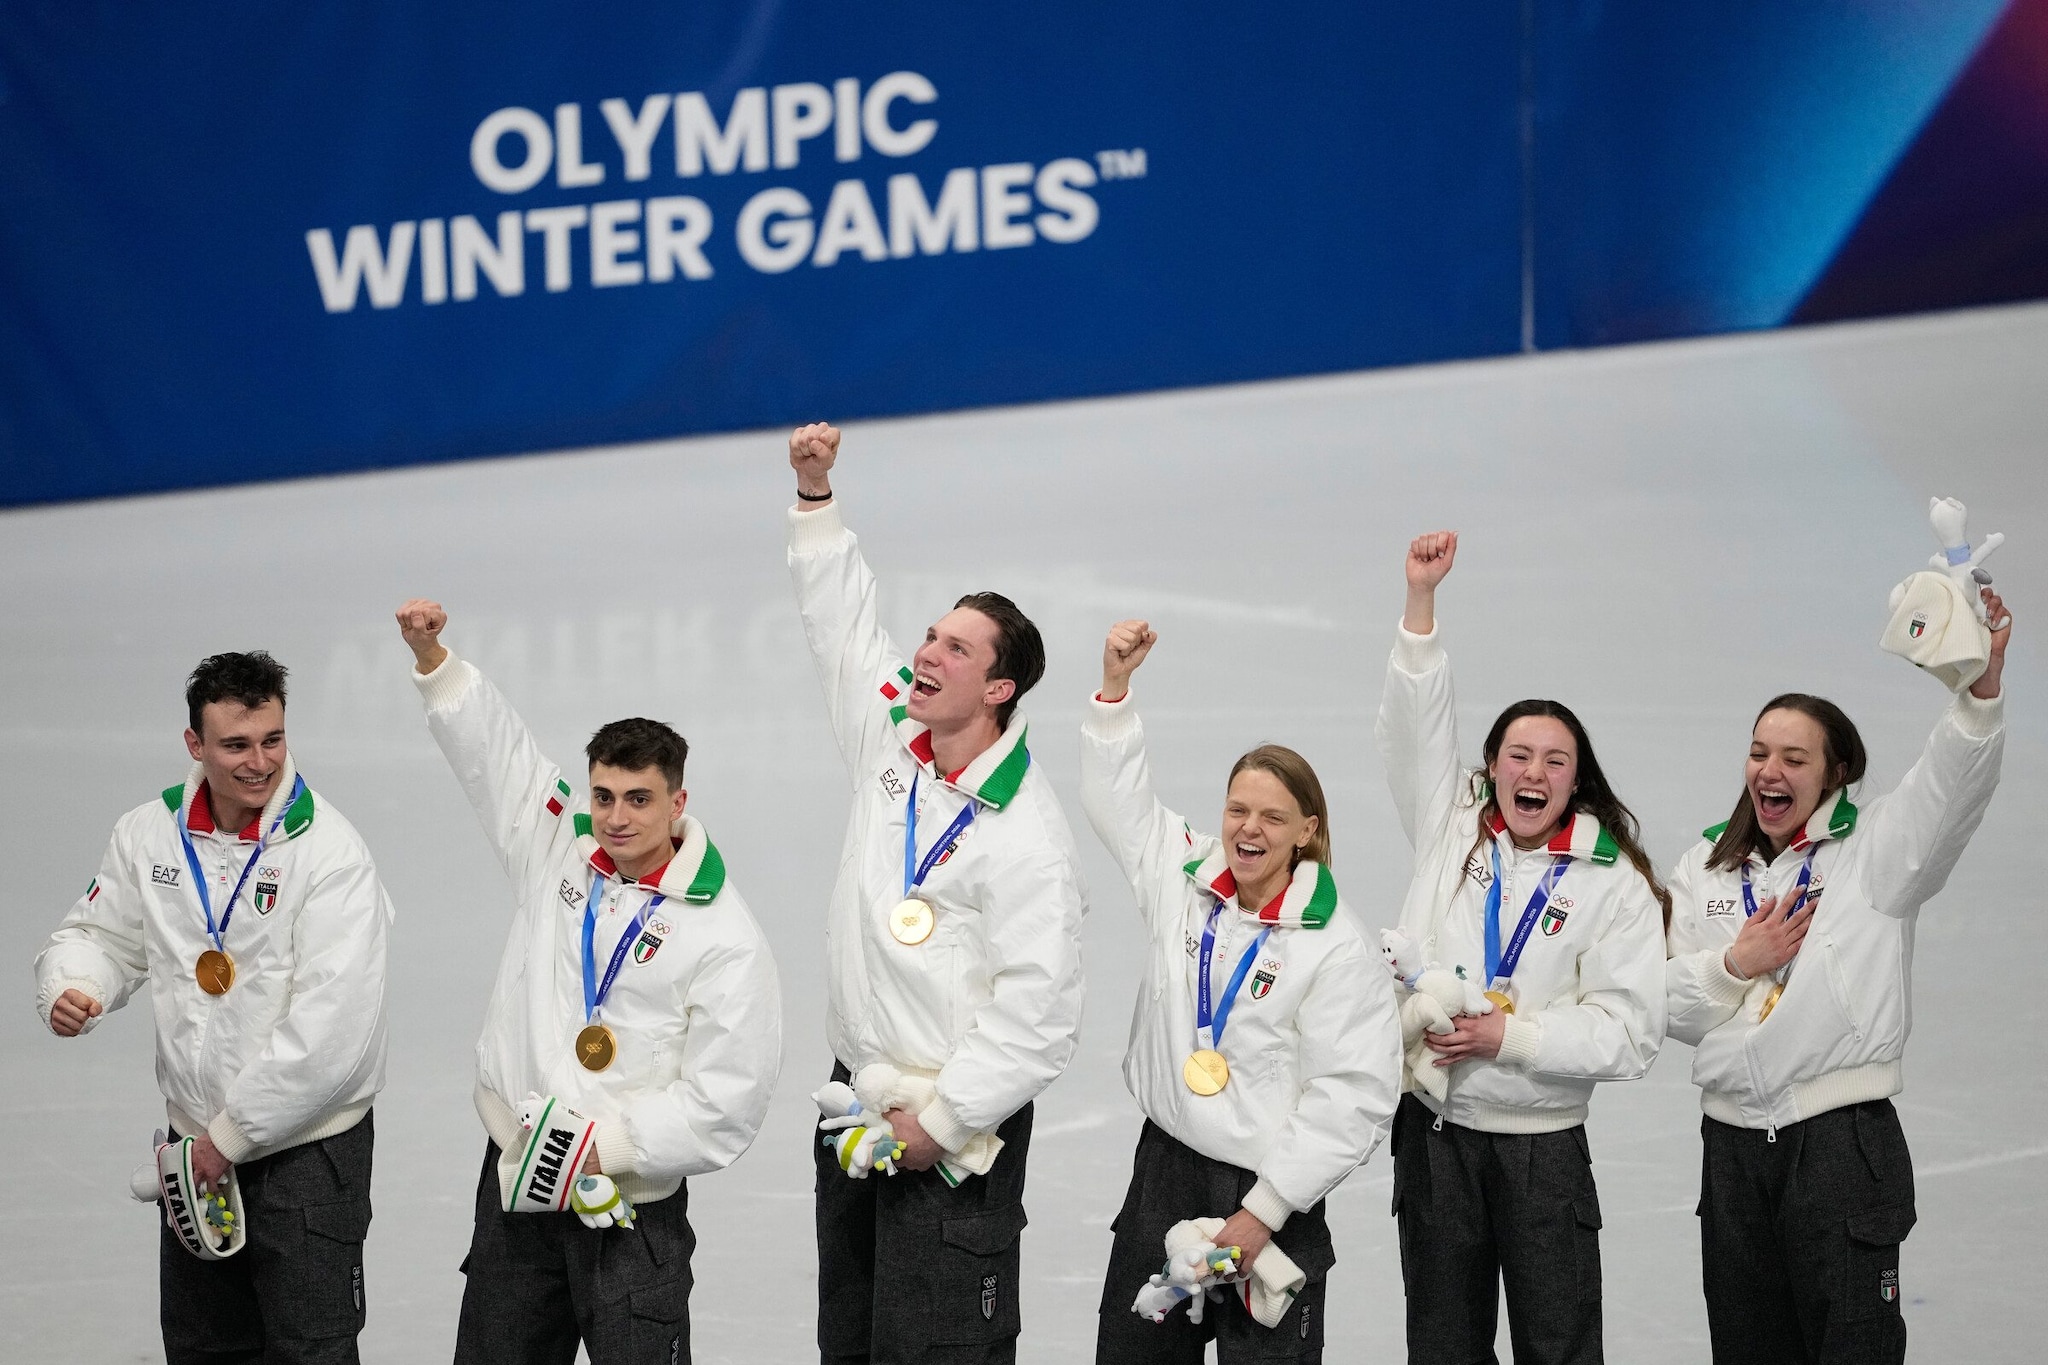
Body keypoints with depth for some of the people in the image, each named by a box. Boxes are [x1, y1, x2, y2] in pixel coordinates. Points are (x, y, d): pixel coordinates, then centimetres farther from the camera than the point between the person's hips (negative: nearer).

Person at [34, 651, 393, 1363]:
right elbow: (99, 935, 14)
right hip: (196, 1144, 6)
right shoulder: (149, 835, 0)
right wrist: (70, 988, -12)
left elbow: (330, 1029, -23)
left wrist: (234, 1134, -18)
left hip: (307, 1149, -6)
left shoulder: (329, 853, -18)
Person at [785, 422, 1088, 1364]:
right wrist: (815, 497, 15)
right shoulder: (891, 742, 4)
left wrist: (941, 1122, -20)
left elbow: (1036, 1012, -22)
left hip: (957, 1126, -8)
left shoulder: (1025, 835, -19)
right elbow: (842, 624, 20)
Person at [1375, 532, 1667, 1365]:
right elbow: (1415, 725, -2)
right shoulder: (1451, 834, 6)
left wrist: (1510, 1036, -17)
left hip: (1544, 1148, -3)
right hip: (1434, 1135, 3)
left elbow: (1630, 1034, -10)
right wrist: (1421, 596, -11)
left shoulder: (1614, 884, -4)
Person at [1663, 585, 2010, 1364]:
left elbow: (1952, 786, -20)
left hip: (1844, 1143, -5)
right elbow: (1667, 1003, 10)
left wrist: (1982, 687, -38)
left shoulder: (1872, 850, 0)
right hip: (1732, 1145, 5)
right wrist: (1735, 966, -9)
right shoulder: (1705, 869, 13)